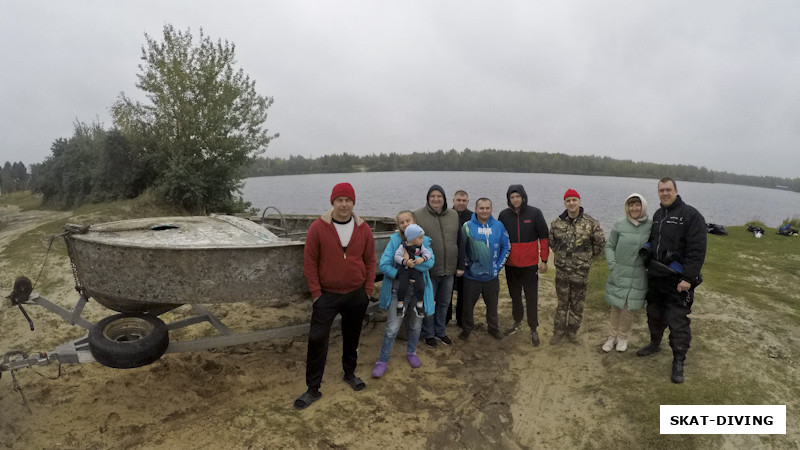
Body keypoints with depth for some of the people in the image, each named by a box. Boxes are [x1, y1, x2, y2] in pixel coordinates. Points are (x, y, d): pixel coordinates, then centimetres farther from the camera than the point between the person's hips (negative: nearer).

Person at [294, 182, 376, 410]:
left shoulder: (363, 229, -4)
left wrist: (368, 290, 1)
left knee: (352, 338, 17)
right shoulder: (318, 227, -11)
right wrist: (316, 293, -8)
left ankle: (350, 374, 40)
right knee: (317, 339, -3)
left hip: (357, 295, 2)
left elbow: (370, 261, 4)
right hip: (327, 295, -2)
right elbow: (309, 262, -7)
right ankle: (313, 389, 13)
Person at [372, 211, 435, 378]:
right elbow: (383, 265, -11)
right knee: (392, 328, -3)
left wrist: (414, 263, -26)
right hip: (397, 291, -2)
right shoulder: (394, 240, -4)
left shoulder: (424, 241, 2)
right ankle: (382, 361, 12)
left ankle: (411, 352, 40)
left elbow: (431, 262, -12)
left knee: (416, 325, 16)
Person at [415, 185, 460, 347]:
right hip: (428, 270, -4)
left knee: (444, 303, 18)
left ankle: (441, 331, 37)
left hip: (449, 269, 4)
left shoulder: (454, 215, 5)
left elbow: (457, 240, 12)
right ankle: (428, 334, 29)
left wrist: (459, 264, 13)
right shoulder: (418, 216, -10)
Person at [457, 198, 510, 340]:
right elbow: (461, 249, -4)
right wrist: (463, 266, -6)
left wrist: (499, 266, 0)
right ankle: (467, 329, 33)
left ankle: (493, 328, 39)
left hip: (491, 276, 2)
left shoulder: (498, 226, -2)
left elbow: (506, 247, 4)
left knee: (492, 304, 17)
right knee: (468, 304, 11)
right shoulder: (467, 226, -9)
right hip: (471, 276, -2)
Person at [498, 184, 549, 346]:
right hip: (511, 264, 3)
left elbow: (544, 237, -2)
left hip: (530, 264, -3)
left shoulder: (535, 213, -6)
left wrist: (544, 260, -5)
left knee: (532, 297, 3)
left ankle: (533, 330, 15)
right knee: (515, 295, 15)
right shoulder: (504, 215, 0)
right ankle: (517, 322, 33)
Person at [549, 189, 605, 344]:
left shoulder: (590, 222, -9)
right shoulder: (557, 223, -2)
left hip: (581, 270, -1)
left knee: (577, 303, 12)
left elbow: (600, 241, 1)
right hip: (562, 269, 1)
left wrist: (589, 256, 5)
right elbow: (551, 241, 14)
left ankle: (572, 331, 29)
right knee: (562, 302, 13)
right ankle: (559, 330, 26)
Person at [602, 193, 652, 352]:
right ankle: (613, 336, 27)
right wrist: (612, 265, -5)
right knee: (616, 306, 10)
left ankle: (623, 337, 28)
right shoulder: (620, 224, -4)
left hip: (638, 276, 0)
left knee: (628, 308, 6)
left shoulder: (651, 226, -4)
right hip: (618, 274, 0)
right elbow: (609, 246, 3)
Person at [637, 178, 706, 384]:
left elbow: (697, 250, -17)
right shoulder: (658, 215, 13)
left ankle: (678, 361, 9)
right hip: (655, 276, 7)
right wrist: (648, 264, 17)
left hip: (677, 280, -7)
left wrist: (688, 278, -22)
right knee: (654, 314, 20)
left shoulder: (691, 215, -12)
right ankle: (655, 344, 40)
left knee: (678, 321, -3)